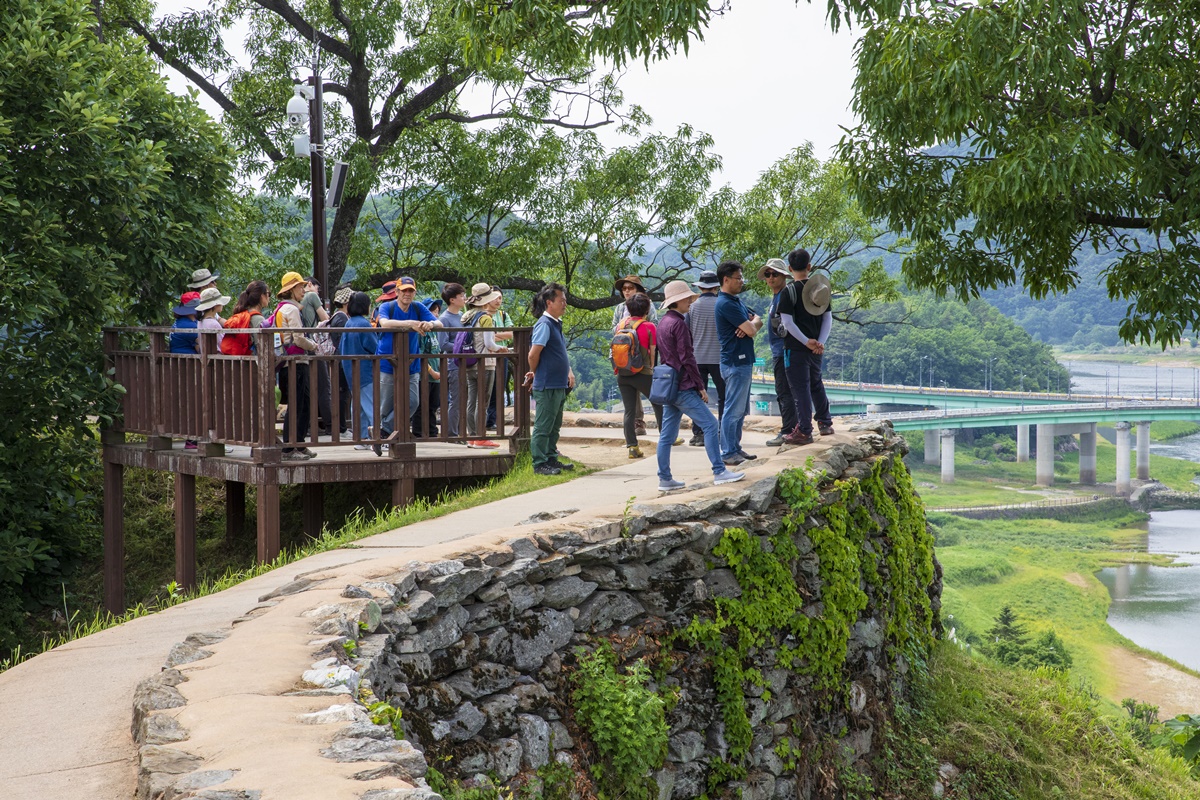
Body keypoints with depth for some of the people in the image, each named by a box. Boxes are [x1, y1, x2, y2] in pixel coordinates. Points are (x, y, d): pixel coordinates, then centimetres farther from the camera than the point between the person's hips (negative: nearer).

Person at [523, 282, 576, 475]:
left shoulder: (556, 324, 14)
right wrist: (534, 373, -4)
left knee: (554, 426, 17)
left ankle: (551, 459, 26)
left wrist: (569, 372, 14)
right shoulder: (544, 324, -15)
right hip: (547, 386, -9)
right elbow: (534, 353, -20)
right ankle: (539, 464, 1)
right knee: (543, 426, -3)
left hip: (559, 385, 9)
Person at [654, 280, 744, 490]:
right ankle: (719, 472, -7)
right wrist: (700, 386, -11)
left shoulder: (663, 323, 15)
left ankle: (664, 479, 10)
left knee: (667, 433, 9)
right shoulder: (679, 324, -14)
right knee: (709, 424, -6)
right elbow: (687, 359, -17)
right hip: (683, 386, -9)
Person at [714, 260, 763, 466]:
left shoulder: (736, 301, 16)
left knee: (740, 410, 15)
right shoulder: (726, 304, -16)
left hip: (744, 361, 10)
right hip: (735, 362, -10)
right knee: (733, 409, -7)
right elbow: (752, 330, -19)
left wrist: (749, 325, -9)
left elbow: (757, 322, 13)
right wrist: (752, 323, 4)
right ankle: (728, 453, -4)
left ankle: (736, 448, 21)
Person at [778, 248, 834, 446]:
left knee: (800, 389, -1)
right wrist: (820, 342, -3)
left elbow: (787, 322, -17)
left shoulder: (789, 291, -12)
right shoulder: (820, 288, 5)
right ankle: (825, 423, 31)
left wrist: (806, 341, -13)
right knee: (816, 383, 23)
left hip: (796, 348, -6)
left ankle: (804, 431, 1)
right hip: (817, 348, 6)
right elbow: (828, 318, 4)